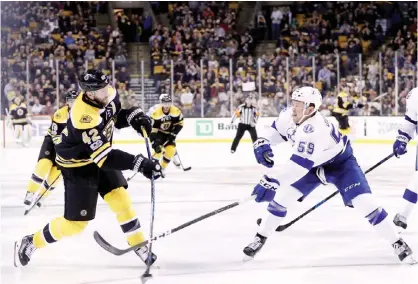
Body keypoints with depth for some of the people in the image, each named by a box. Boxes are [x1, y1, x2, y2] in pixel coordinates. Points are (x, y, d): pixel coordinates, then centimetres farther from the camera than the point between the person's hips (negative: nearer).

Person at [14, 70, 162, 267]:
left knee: (121, 199, -3)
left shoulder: (108, 94, -15)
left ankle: (139, 245, 12)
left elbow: (117, 116, 8)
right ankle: (30, 243, 18)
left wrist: (134, 116, -13)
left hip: (101, 154, 7)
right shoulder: (83, 118, -38)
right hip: (78, 165, -7)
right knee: (75, 223, -1)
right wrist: (139, 164, -44)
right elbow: (105, 158, -39)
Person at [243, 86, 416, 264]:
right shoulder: (289, 116, -17)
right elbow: (277, 131, 6)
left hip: (340, 162, -7)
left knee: (364, 202, -19)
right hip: (313, 164, 7)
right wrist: (262, 143, -15)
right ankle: (260, 237, 15)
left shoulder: (315, 128, -42)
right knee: (282, 196, -2)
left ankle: (397, 243, -8)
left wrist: (272, 183, -52)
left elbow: (300, 163, -47)